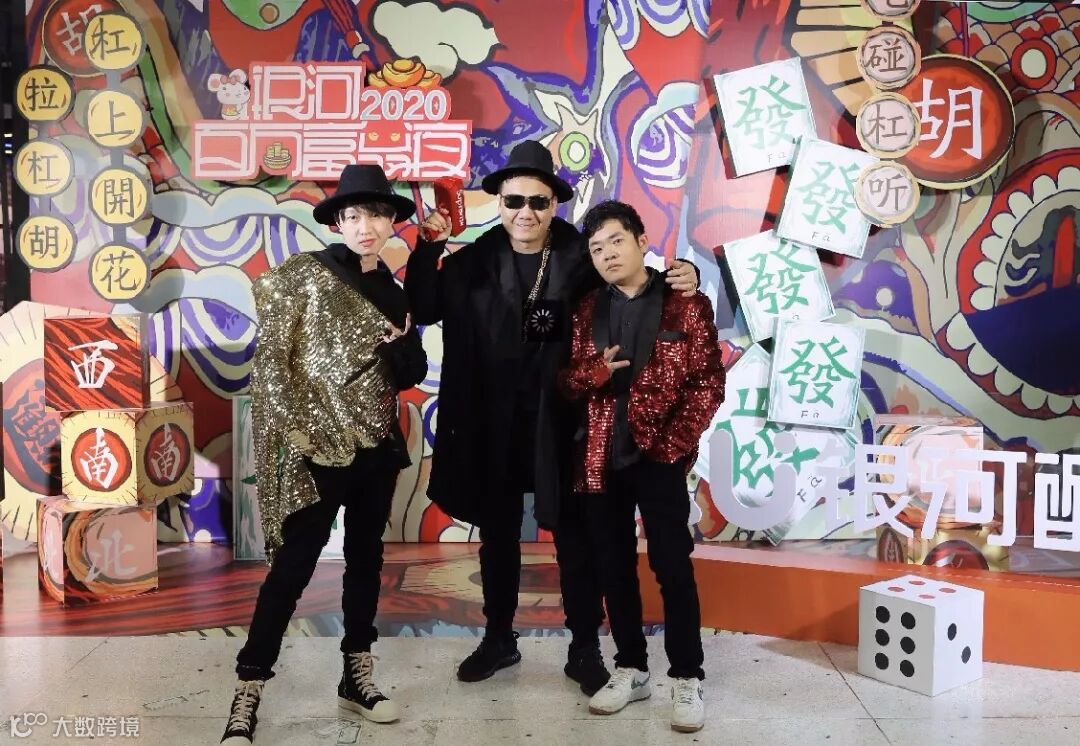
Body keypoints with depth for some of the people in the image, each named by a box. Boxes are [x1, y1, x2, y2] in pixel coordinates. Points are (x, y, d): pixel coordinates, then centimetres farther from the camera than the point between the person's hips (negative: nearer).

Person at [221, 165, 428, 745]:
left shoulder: (392, 292, 10)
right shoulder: (302, 276, -6)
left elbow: (412, 374, 13)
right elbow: (270, 361, -9)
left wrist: (399, 346, -8)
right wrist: (297, 434, -15)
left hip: (377, 445, 6)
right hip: (318, 445, -6)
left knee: (366, 560, 13)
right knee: (292, 568, -3)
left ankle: (357, 678, 27)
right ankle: (247, 694, 9)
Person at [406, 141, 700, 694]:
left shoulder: (582, 257, -5)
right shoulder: (474, 260, 1)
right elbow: (423, 309, -3)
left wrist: (681, 280, -21)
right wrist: (428, 249, -13)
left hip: (561, 423, -2)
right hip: (492, 424, 3)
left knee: (574, 536, 8)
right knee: (498, 534, 16)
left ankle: (584, 648, 24)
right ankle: (499, 638, 34)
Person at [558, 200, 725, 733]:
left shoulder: (686, 304, -2)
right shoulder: (587, 311, 9)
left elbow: (709, 383, -4)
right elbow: (565, 380, 9)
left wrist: (674, 445, -13)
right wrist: (593, 373, -14)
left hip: (659, 458, -4)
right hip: (600, 459, 4)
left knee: (673, 568, 2)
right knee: (614, 569, 11)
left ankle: (687, 679, 16)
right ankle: (631, 669, 26)